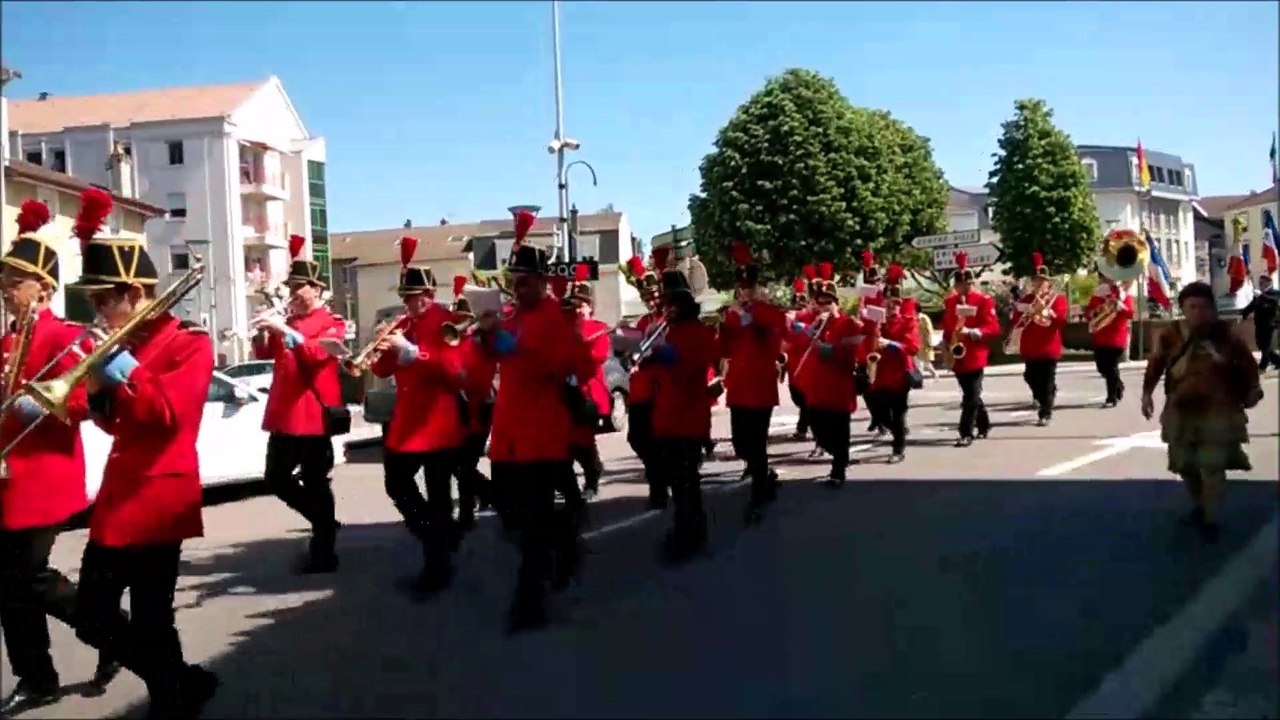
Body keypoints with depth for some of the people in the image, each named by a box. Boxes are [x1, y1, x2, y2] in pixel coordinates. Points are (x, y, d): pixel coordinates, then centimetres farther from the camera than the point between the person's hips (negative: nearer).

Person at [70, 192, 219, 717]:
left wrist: (121, 369, -20)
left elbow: (168, 414, -22)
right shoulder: (128, 344, 13)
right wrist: (98, 393, -2)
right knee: (92, 619, 13)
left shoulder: (189, 343, -9)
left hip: (158, 499, -9)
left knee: (150, 626, -3)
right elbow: (117, 423, 17)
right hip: (117, 497, 9)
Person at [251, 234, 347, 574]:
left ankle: (324, 553, 7)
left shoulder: (332, 323, -3)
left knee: (315, 484, -3)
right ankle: (324, 521, 28)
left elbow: (316, 353, -21)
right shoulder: (286, 323, 18)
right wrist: (264, 332, -11)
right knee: (275, 478, 12)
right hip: (283, 415, 8)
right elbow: (263, 353, 9)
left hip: (313, 415, -8)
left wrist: (286, 331, -31)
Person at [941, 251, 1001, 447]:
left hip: (975, 356, -6)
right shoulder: (949, 301, 10)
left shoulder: (984, 300, -5)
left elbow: (993, 327, -10)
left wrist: (972, 332, -24)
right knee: (971, 395, 16)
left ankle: (966, 433, -6)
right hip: (957, 356, 6)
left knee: (971, 396, -7)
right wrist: (947, 344, 4)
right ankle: (984, 425, 34)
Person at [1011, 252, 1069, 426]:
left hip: (1049, 348, -3)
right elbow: (1015, 322, 3)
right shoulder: (1025, 300, 10)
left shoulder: (1058, 298, 1)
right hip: (1030, 349, 4)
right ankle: (1043, 400, 35)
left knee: (1047, 382, -4)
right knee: (1031, 378, 9)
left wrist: (1046, 310, -22)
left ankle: (1045, 414, -2)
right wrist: (1025, 313, -15)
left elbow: (1061, 321, -11)